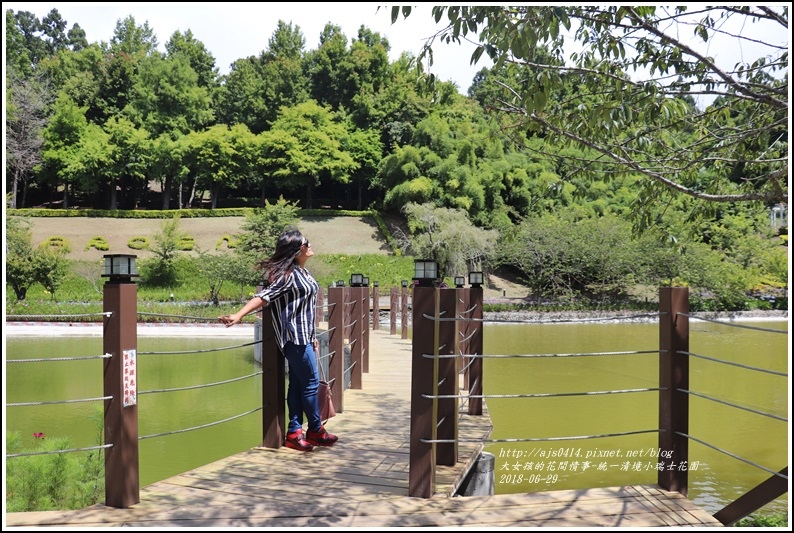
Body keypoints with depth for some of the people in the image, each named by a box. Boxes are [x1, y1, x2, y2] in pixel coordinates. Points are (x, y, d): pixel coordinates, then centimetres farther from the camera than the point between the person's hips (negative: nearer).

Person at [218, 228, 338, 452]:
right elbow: (263, 296, -23)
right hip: (295, 337, -9)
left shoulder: (301, 271, 12)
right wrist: (239, 315, -34)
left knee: (298, 383, 10)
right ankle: (316, 431, 14)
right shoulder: (288, 274, -16)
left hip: (303, 336, 9)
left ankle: (294, 432, 16)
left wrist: (312, 336, 21)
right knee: (310, 383, 0)